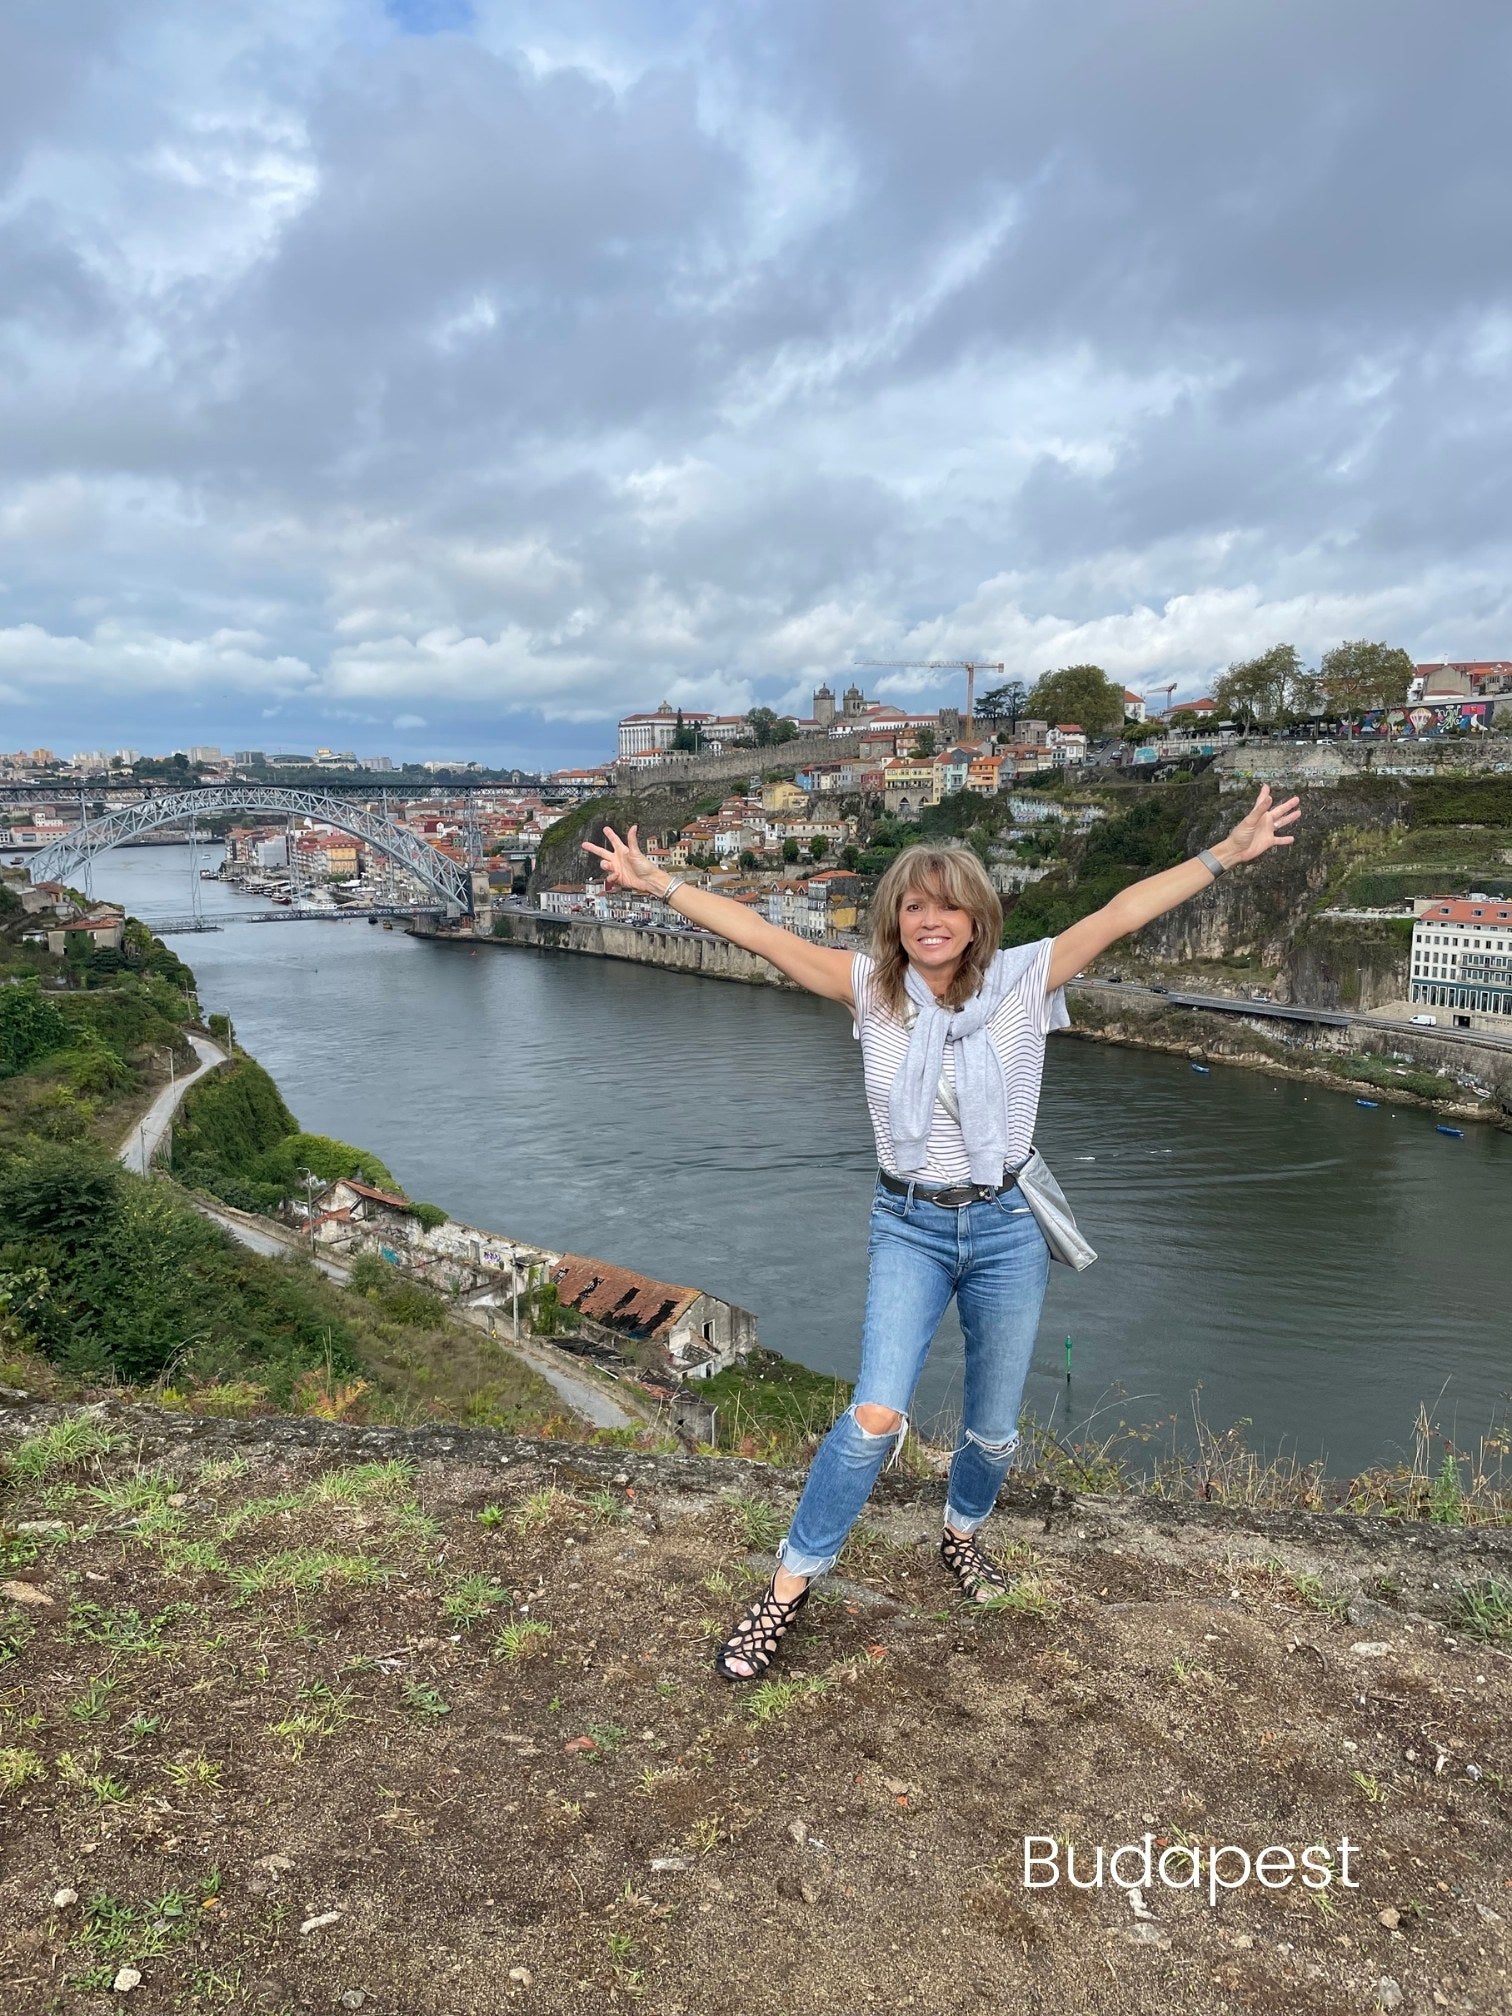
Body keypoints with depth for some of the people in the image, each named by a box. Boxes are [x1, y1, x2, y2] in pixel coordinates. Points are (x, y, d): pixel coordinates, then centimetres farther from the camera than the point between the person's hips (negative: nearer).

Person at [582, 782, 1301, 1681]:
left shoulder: (1022, 979, -8)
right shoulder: (872, 988, -6)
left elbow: (1121, 913, -11)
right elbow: (757, 932, -8)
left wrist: (1227, 854, -14)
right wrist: (656, 880, -9)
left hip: (1007, 1228, 1)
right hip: (909, 1228, -1)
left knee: (994, 1430, 15)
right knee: (876, 1418, -15)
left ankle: (963, 1533, 47)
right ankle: (788, 1589, 4)